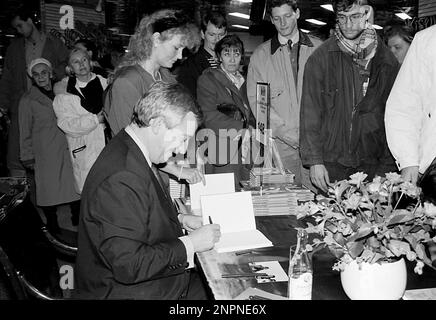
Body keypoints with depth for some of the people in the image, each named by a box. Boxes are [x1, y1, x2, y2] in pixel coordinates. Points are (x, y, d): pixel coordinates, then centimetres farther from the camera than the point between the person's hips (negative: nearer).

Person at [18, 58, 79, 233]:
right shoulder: (28, 100, -2)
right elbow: (25, 132, 2)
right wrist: (28, 158, 1)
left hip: (67, 149, 3)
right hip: (45, 153, -3)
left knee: (74, 184, 4)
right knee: (49, 189, 3)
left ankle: (77, 218, 23)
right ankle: (53, 225, 20)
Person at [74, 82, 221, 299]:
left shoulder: (132, 155, 4)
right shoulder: (119, 180, -28)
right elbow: (128, 265, -28)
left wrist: (179, 221, 6)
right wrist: (189, 245, -20)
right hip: (129, 291, -9)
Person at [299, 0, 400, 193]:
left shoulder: (388, 61, 4)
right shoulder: (320, 58, -1)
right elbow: (310, 113, -4)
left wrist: (387, 167, -2)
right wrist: (314, 161, -11)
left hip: (371, 166, 2)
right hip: (330, 166, -1)